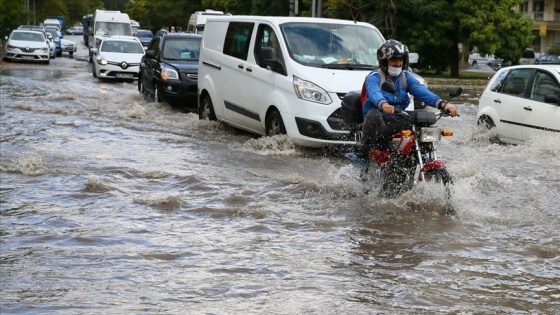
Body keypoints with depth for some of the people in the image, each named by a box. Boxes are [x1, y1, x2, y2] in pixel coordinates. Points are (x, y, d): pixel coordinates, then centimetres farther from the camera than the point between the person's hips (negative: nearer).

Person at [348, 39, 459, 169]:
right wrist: (383, 104, -51)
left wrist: (442, 104, -24)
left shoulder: (406, 77, 14)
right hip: (378, 123, -4)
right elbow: (374, 93, -25)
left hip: (398, 122, 4)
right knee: (374, 114, -37)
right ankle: (362, 156, -38)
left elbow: (421, 91, -4)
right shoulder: (374, 77, -1)